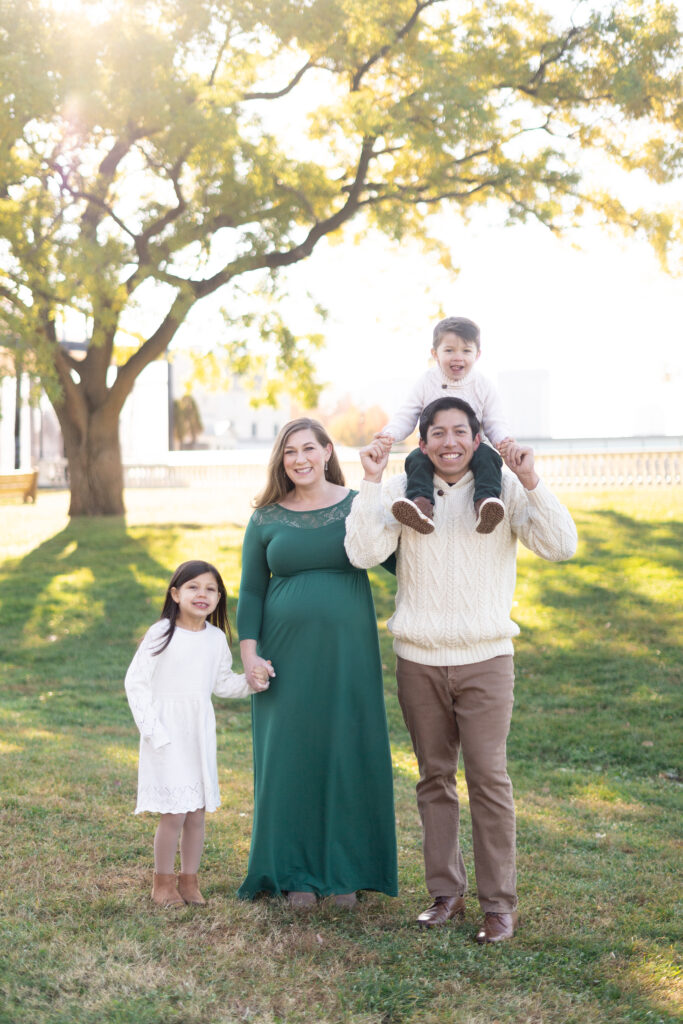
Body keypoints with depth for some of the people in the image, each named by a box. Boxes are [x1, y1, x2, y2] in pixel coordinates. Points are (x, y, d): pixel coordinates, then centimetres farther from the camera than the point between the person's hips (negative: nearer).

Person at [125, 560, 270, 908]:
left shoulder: (216, 638, 4)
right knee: (173, 813, -5)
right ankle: (162, 883, 12)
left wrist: (250, 682, -3)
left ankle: (189, 880, 23)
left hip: (200, 735, 5)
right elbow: (136, 682, -7)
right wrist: (152, 728, -12)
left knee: (197, 813, 8)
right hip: (167, 734, -5)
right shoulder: (160, 634, -10)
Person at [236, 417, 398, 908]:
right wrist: (249, 654, -4)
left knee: (348, 756, 4)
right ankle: (297, 873, 17)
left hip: (347, 652, 0)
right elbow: (251, 592, 5)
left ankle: (345, 871, 19)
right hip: (287, 656, 0)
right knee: (291, 756, 4)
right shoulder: (267, 519, 4)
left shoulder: (359, 507, 2)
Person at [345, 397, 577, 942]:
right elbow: (363, 553, -10)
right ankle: (446, 891, 23)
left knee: (489, 776, -4)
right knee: (435, 778, 10)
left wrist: (532, 483, -19)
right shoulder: (402, 491, 2)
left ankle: (500, 902, 5)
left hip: (484, 657, -2)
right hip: (419, 658, 2)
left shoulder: (503, 489, -1)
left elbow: (561, 546, -10)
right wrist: (371, 482, -14)